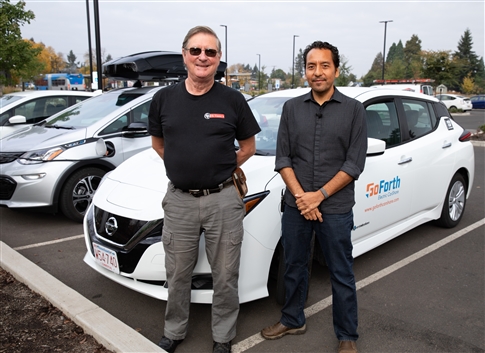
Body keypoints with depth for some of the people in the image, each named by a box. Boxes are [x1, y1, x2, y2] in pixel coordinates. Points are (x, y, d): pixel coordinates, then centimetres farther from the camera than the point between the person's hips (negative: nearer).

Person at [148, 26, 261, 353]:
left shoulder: (232, 99, -2)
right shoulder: (164, 99, 3)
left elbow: (248, 147, 8)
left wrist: (220, 171, 3)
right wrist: (186, 166, 7)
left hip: (223, 200, -1)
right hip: (179, 201, 2)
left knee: (225, 277, 10)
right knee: (178, 275, 16)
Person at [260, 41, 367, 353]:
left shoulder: (353, 110, -2)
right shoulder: (291, 108, 5)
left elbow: (354, 164, -7)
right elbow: (283, 157, 2)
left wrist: (318, 196, -14)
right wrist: (300, 195, -11)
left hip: (336, 208, -3)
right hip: (295, 206, 3)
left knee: (342, 275, 8)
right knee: (294, 268, 16)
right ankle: (293, 320, 37)